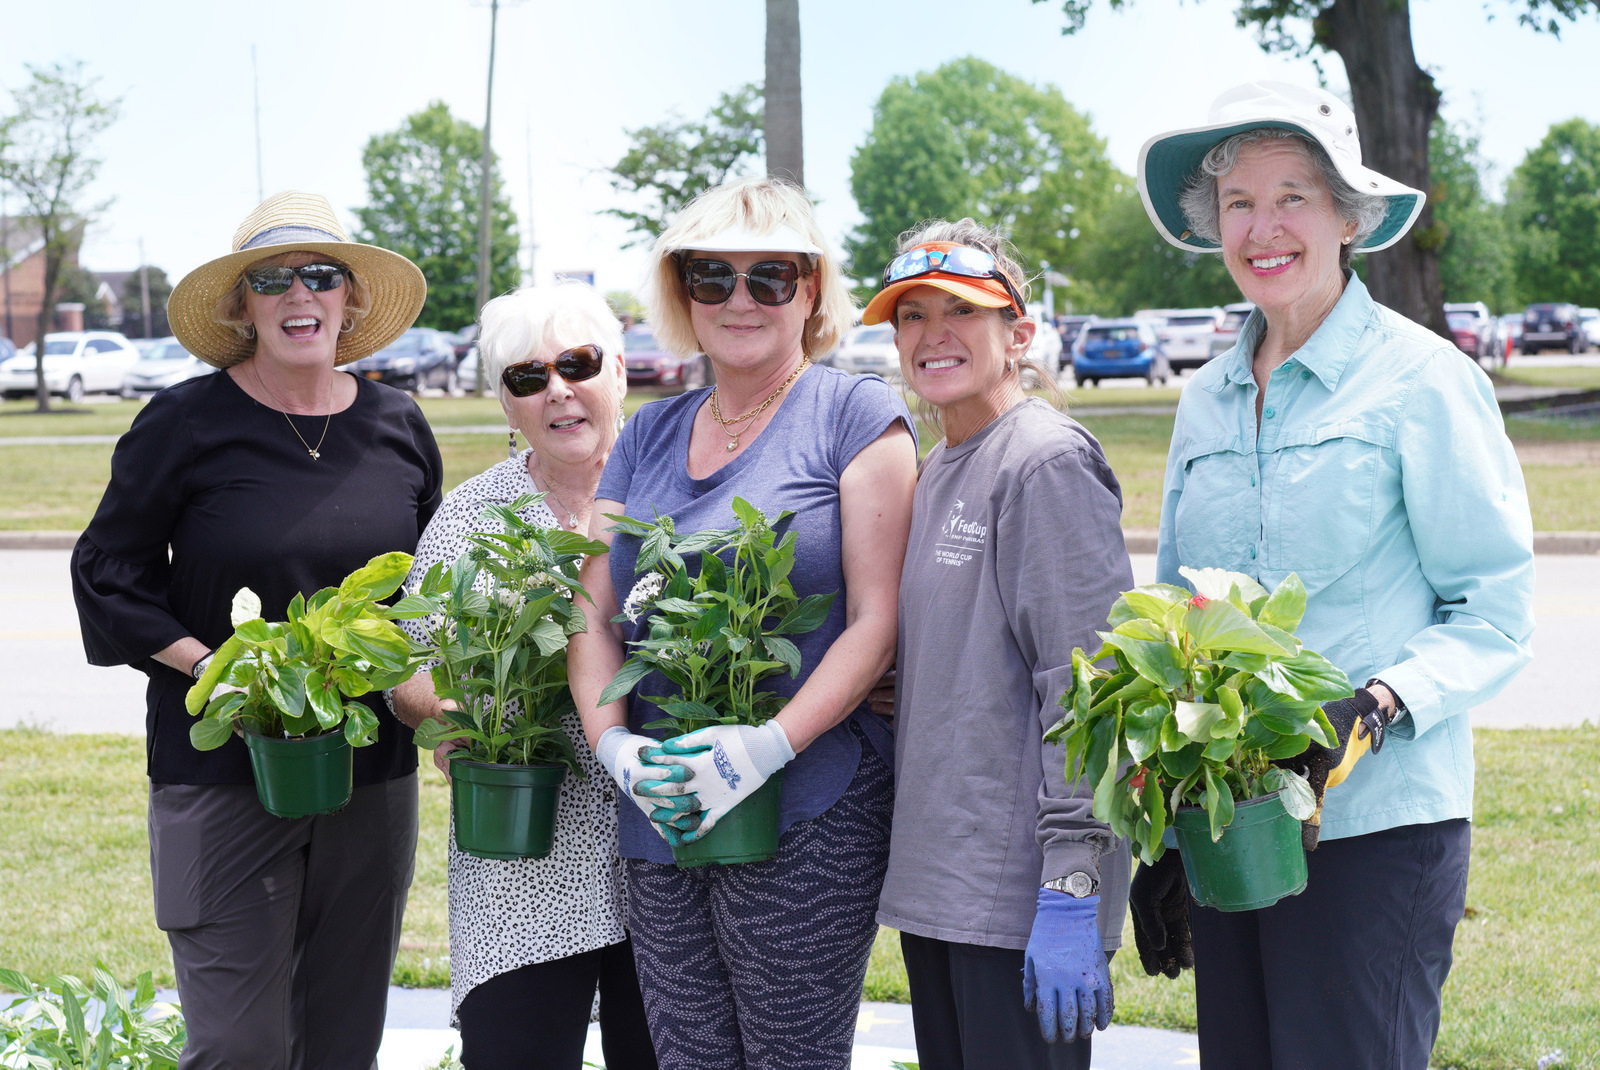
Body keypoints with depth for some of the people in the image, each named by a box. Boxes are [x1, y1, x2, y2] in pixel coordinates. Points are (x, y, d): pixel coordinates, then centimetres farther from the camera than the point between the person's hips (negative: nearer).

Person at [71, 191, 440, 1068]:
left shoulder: (397, 427, 7)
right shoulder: (185, 425, -5)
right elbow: (109, 574, -1)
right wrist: (215, 667, -13)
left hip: (373, 775, 4)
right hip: (223, 772, -4)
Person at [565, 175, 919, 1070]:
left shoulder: (856, 415, -1)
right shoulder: (649, 437, 15)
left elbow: (876, 620, -8)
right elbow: (597, 618, 13)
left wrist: (771, 745, -20)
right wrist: (613, 742, -6)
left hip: (806, 818, -5)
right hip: (659, 823, 5)